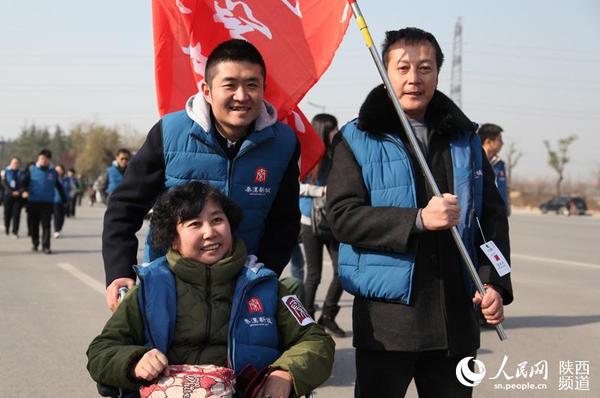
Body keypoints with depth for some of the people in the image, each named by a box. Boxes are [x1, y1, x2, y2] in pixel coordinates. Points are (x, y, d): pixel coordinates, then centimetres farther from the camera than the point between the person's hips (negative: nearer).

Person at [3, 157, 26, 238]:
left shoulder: (22, 173, 7)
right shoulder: (6, 171, 6)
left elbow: (24, 184, 2)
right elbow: (4, 183, -2)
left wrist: (19, 192, -14)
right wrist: (11, 192, -13)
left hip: (19, 196, 0)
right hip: (8, 195, 0)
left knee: (16, 214, -6)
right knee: (7, 213, 4)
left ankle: (15, 232, -2)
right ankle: (6, 227, 31)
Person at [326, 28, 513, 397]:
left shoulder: (465, 139, 12)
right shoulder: (359, 140, 0)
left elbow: (493, 217, 11)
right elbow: (342, 215, -11)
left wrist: (495, 283, -3)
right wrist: (418, 220, -19)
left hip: (457, 313, 4)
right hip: (386, 314, -4)